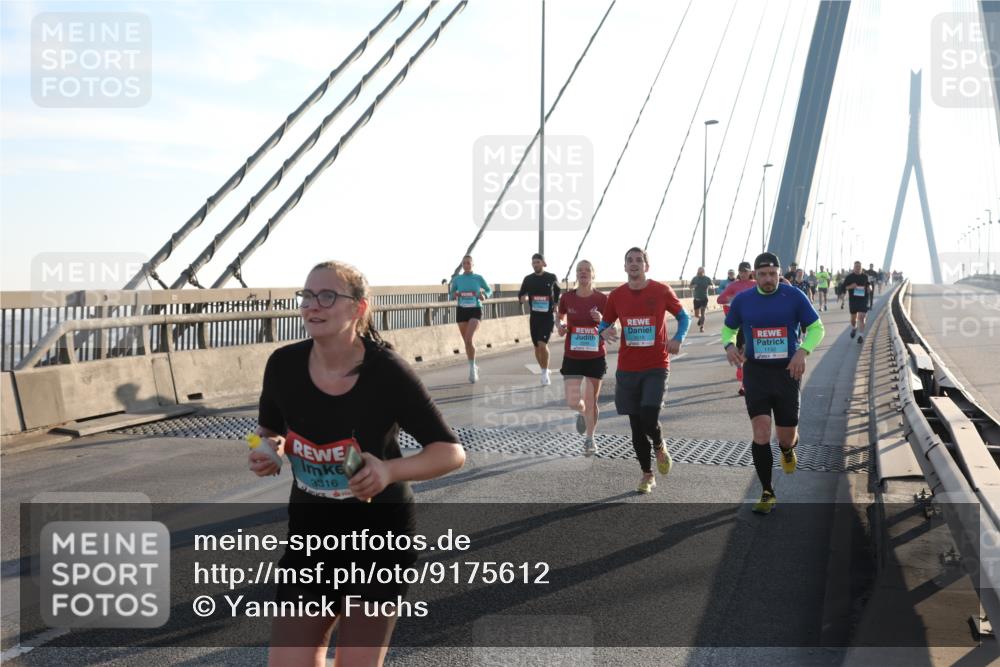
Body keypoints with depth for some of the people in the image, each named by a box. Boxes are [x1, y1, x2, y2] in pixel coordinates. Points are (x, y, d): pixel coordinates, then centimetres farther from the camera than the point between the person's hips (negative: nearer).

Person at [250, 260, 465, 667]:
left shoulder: (387, 372, -21)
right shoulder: (283, 365, -10)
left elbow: (451, 451, -15)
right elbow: (270, 430, 10)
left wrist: (390, 470, -31)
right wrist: (269, 451, -13)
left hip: (379, 537, -3)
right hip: (310, 535, 3)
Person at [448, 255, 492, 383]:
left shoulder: (478, 278, -1)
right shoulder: (457, 279, 3)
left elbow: (489, 290, 11)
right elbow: (450, 296, 10)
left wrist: (484, 295, -11)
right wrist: (454, 295, -13)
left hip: (475, 310, -3)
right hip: (461, 310, 3)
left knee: (469, 339, -21)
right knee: (467, 341, 8)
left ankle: (472, 368, -8)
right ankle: (473, 368, 26)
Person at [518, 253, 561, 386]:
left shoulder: (551, 277, -2)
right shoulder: (528, 279, 2)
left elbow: (558, 290, 17)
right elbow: (521, 294, 10)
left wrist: (556, 304, 8)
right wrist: (523, 298, -13)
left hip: (548, 316, -3)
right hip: (534, 316, 3)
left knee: (542, 344, -18)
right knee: (537, 347, 9)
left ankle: (545, 373, -3)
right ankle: (544, 371, 28)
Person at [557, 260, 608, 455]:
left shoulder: (602, 299, -7)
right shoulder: (567, 298, -3)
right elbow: (561, 318, 15)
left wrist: (601, 321, -20)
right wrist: (561, 326, -8)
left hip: (596, 358, -1)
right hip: (572, 357, 1)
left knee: (591, 402, 8)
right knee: (573, 402, -8)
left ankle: (589, 439, 30)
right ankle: (581, 413, 31)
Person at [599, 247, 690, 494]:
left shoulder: (662, 291, -3)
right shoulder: (616, 296, 3)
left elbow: (684, 317, 8)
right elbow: (604, 324, 14)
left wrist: (678, 339, -10)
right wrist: (605, 332, -10)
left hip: (656, 367, -3)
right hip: (627, 369, 3)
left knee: (649, 418, -17)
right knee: (636, 425, 6)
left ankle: (659, 447, 19)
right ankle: (647, 474, 23)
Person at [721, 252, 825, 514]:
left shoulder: (794, 296, -5)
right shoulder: (742, 300, 0)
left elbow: (816, 328, 1)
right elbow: (728, 328, 14)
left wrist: (803, 351, -18)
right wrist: (729, 345, -10)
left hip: (787, 371, 0)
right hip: (756, 372, 0)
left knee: (787, 436, 6)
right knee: (761, 431, -11)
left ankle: (788, 450, 47)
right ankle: (767, 493, 2)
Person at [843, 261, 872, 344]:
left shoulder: (865, 276, 4)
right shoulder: (849, 277, 0)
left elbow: (869, 284, 19)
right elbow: (844, 287, 0)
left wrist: (869, 287, -4)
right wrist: (850, 286, -19)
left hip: (863, 299, -1)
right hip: (853, 299, 1)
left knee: (861, 317, -10)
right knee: (853, 317, 13)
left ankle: (861, 335, -7)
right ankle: (854, 328, 45)